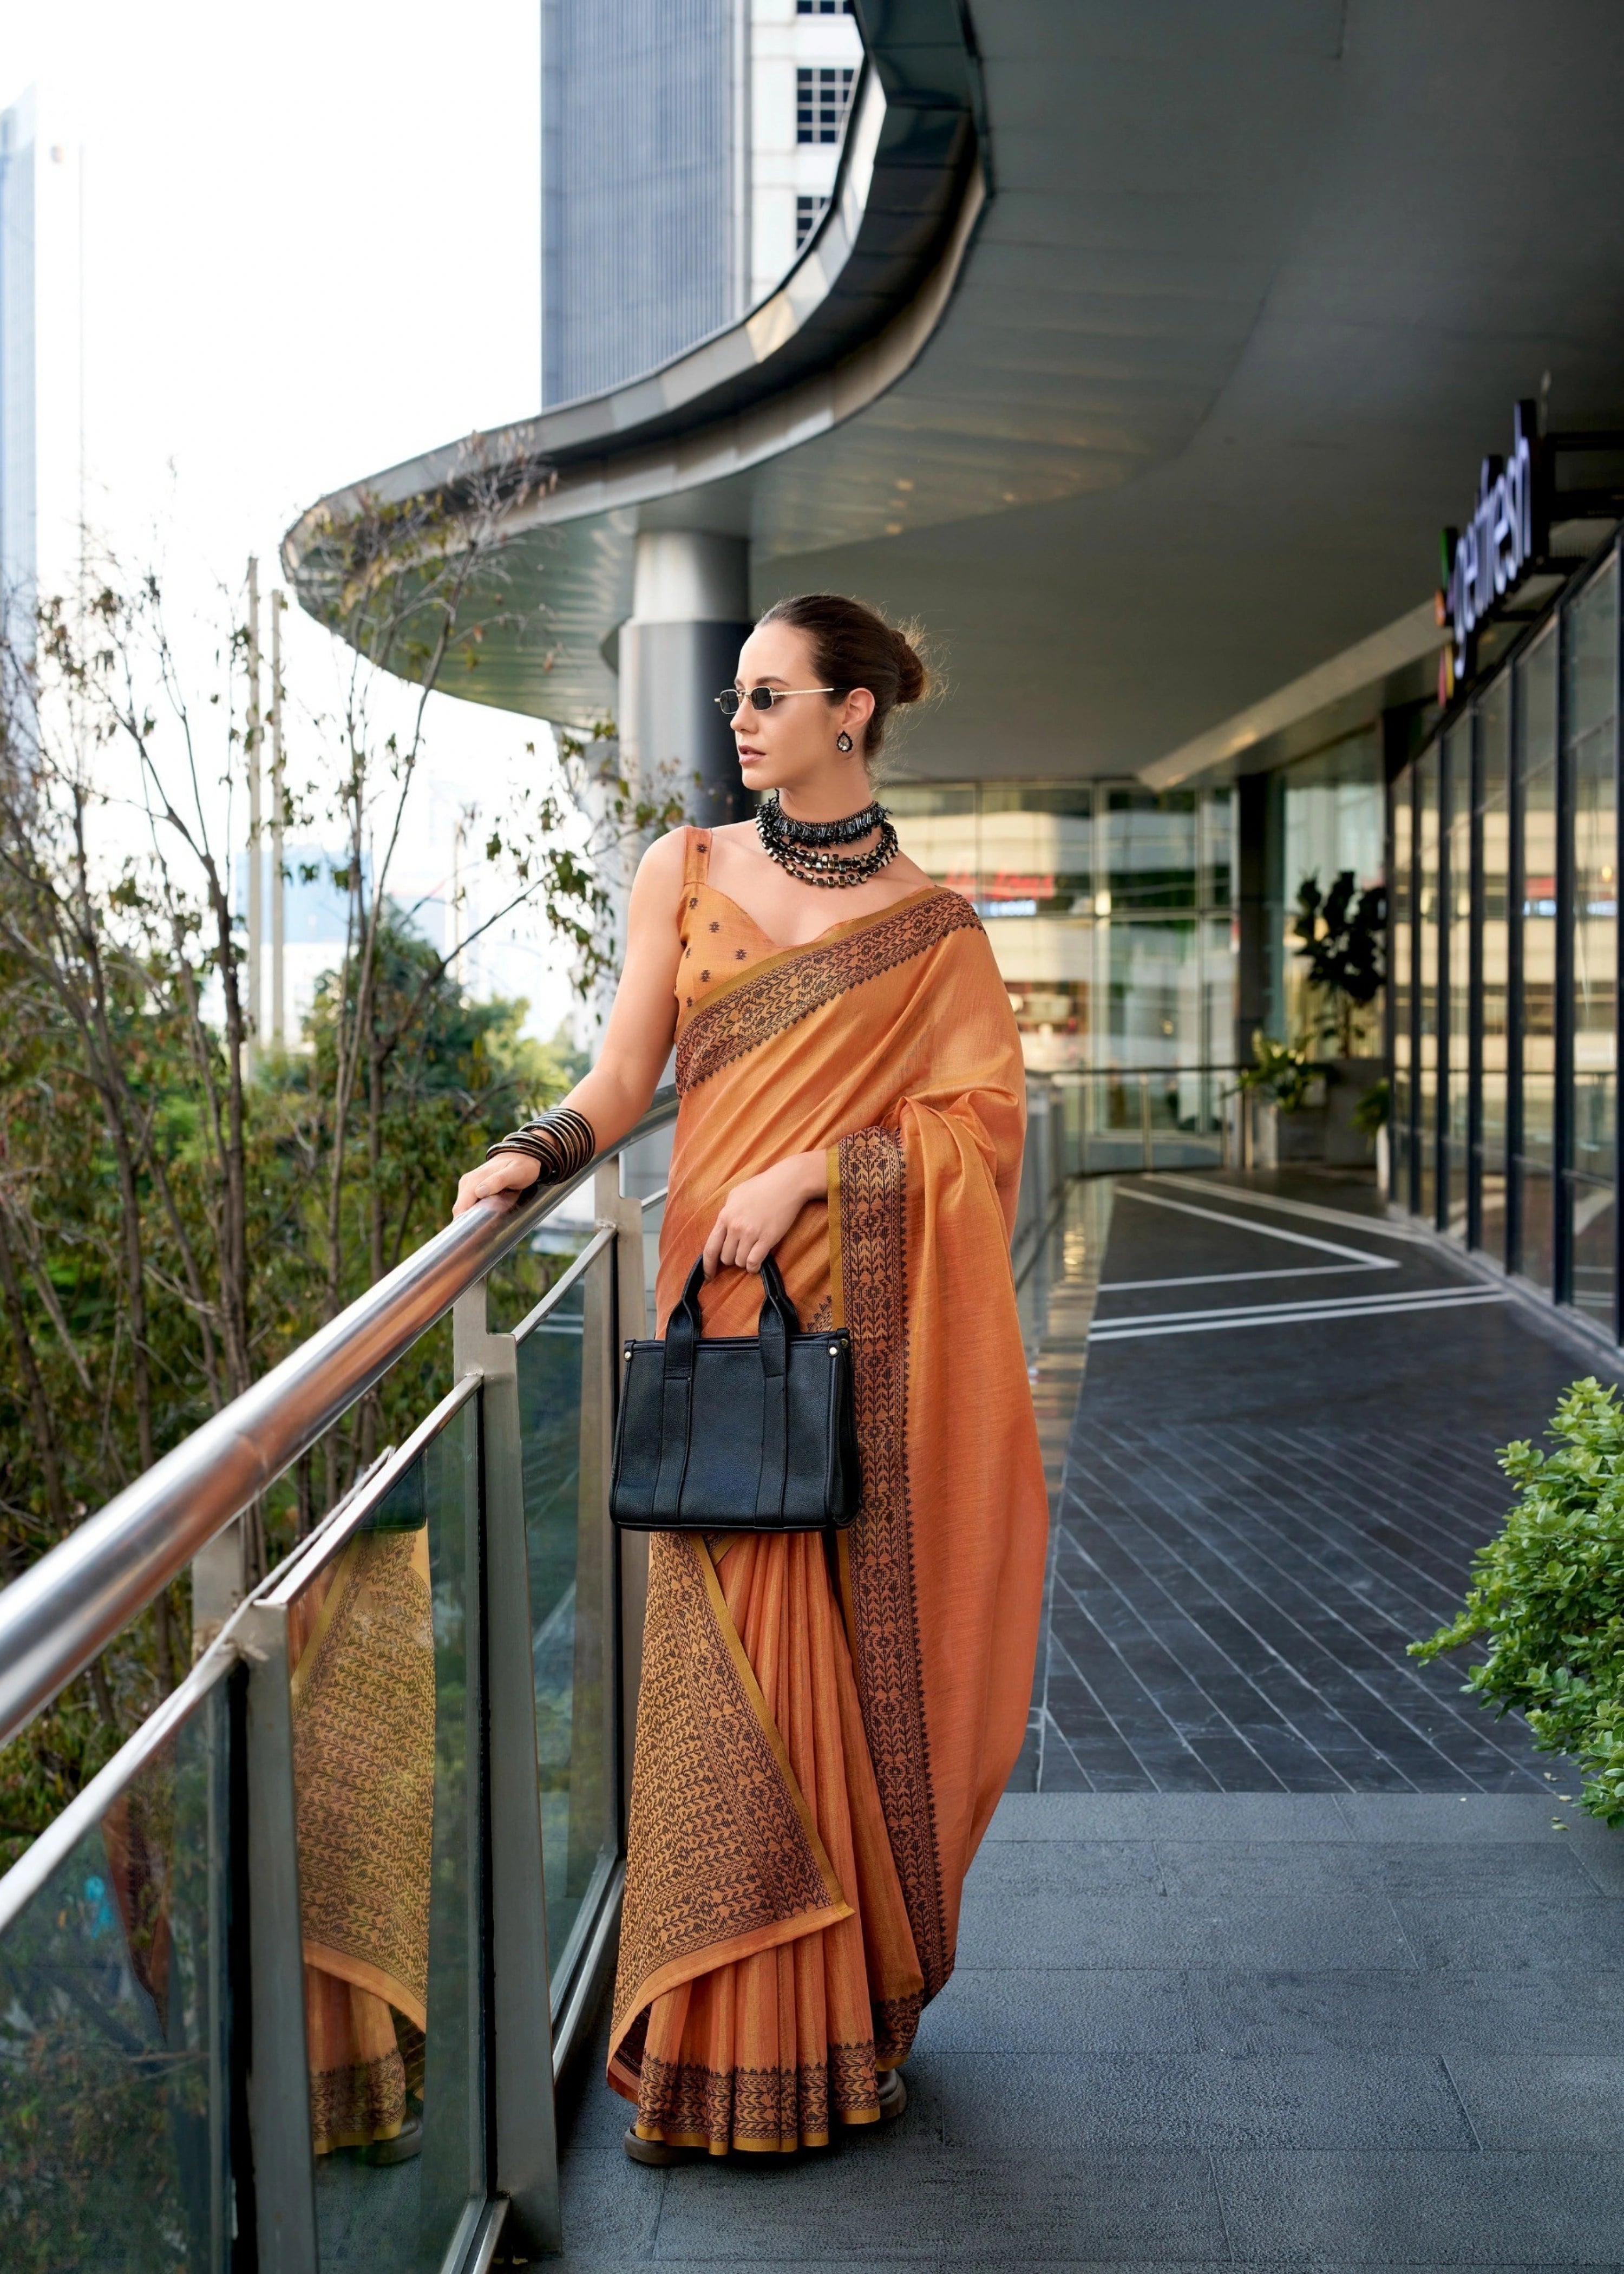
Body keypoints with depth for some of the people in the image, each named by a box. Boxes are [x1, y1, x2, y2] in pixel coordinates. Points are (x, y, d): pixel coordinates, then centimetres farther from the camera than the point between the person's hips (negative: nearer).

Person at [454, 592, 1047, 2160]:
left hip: (862, 1319, -1)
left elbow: (982, 1119, -2)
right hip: (720, 1298, 1)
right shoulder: (686, 871, 11)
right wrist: (537, 1151, -13)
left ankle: (853, 2012, 16)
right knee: (730, 1662, -2)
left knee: (855, 1651, 1)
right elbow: (626, 1075, 6)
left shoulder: (931, 928, 5)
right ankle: (727, 2045, 9)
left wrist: (815, 1170, -13)